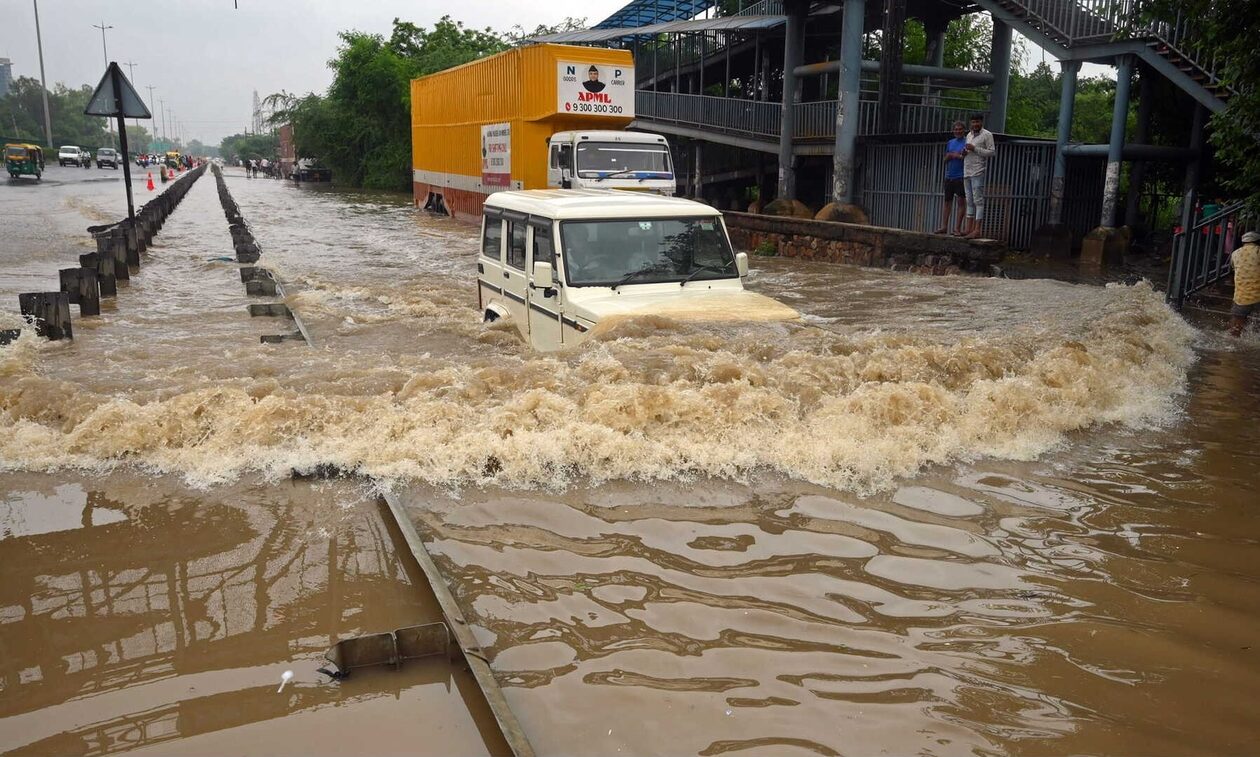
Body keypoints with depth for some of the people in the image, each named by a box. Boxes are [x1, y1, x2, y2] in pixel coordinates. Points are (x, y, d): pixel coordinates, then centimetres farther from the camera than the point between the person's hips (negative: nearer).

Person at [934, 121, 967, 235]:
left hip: (960, 177, -5)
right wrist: (950, 155, -4)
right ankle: (944, 227, 11)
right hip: (949, 177, 6)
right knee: (947, 201, 7)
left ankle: (957, 228, -3)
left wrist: (956, 156, -16)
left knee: (961, 202, -4)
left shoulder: (967, 142, -1)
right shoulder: (950, 143, 15)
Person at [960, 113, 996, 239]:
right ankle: (969, 229, 8)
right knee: (969, 201, 7)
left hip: (978, 173, -8)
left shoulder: (987, 135, -3)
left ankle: (977, 230, -13)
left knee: (978, 201, -9)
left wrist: (975, 149, -16)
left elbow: (992, 152, -10)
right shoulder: (969, 135, 20)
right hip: (967, 172, 8)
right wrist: (964, 153, 5)